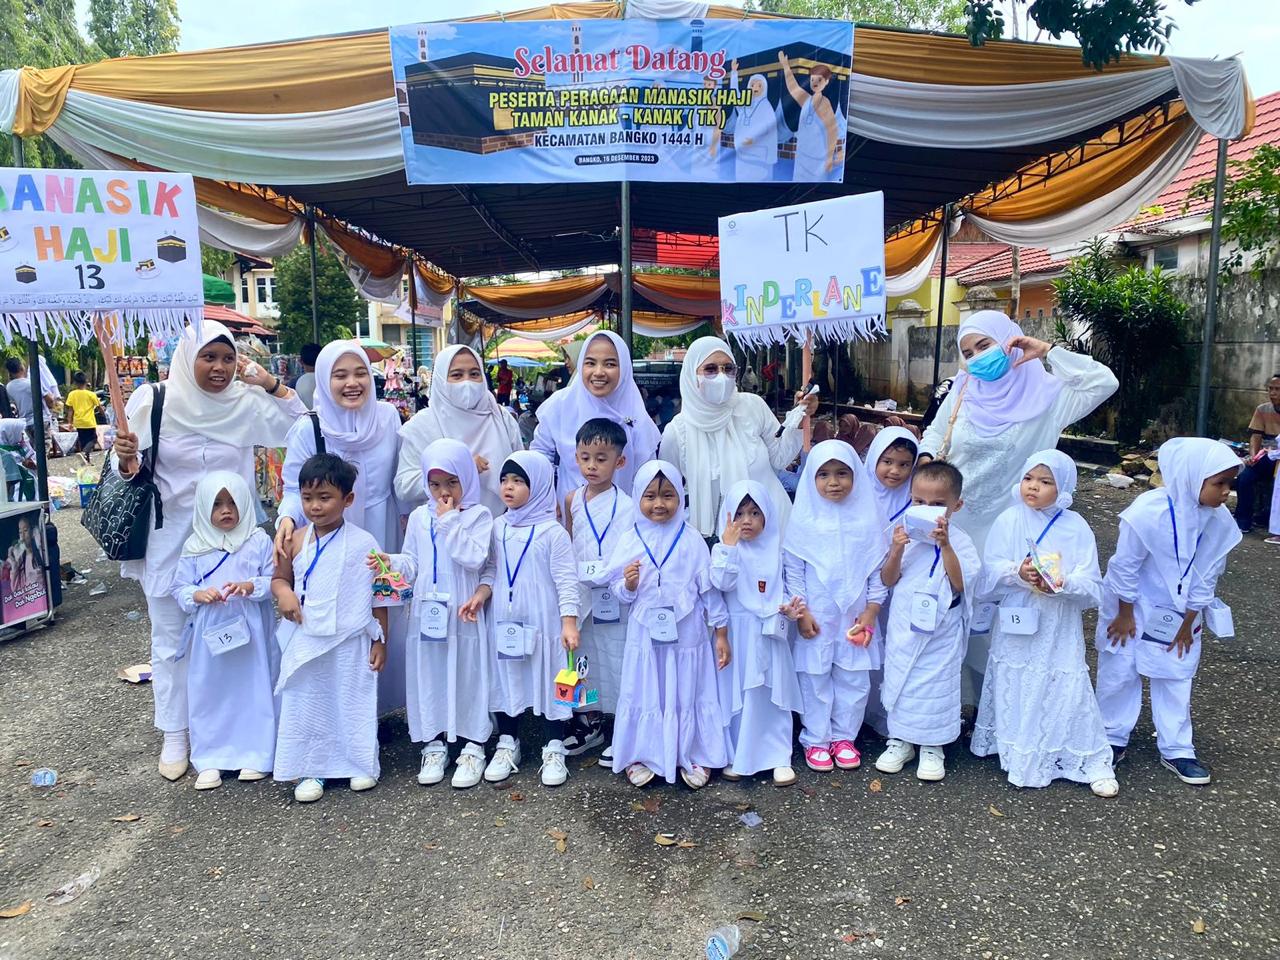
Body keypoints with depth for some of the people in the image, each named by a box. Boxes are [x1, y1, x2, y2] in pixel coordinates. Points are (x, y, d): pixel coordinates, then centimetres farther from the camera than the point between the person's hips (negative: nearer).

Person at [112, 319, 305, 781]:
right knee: (171, 641, 9)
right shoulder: (152, 400, -7)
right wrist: (127, 460, -23)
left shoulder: (247, 402, -4)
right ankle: (175, 735, 24)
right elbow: (130, 471, 1)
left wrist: (271, 384, -13)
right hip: (170, 541, -1)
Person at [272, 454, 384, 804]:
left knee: (352, 702, 10)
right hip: (306, 642, 3)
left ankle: (362, 764, 30)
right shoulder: (296, 542, -1)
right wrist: (283, 593, -11)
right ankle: (312, 770, 27)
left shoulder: (363, 543, -11)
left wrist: (380, 640, -4)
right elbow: (279, 578, 13)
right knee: (306, 705, 10)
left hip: (350, 643, -3)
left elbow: (378, 593, -5)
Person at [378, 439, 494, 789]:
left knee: (467, 677, 4)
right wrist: (392, 562, -10)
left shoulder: (478, 515, -4)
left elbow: (474, 559, -18)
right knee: (429, 678, 10)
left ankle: (473, 747, 16)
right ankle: (434, 744, 24)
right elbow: (413, 563, 11)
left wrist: (450, 520, -16)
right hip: (428, 612, 4)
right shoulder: (419, 517, 8)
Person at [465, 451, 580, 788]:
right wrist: (480, 594, -7)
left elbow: (566, 580, -11)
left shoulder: (552, 532, -10)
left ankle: (554, 751, 19)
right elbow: (492, 570, 12)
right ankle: (507, 745, 30)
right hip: (504, 621, 5)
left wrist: (569, 622, -17)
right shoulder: (498, 528, 6)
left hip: (543, 622, -5)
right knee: (504, 679, 13)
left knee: (550, 681, 4)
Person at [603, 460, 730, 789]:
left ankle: (694, 756, 28)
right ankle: (641, 756, 28)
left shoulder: (692, 541, -5)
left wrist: (721, 633, 0)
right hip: (645, 634, 1)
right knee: (644, 694, 11)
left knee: (688, 694, 11)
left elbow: (710, 588, -1)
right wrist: (628, 584, -20)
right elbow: (622, 592, 3)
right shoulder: (630, 541, -2)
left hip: (686, 634, -1)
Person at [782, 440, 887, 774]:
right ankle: (815, 741, 20)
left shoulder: (867, 520, -1)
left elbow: (879, 569, 2)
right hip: (816, 618, -1)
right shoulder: (803, 521, -5)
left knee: (854, 679, 10)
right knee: (815, 680, 6)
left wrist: (871, 612, -3)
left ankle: (844, 737, 26)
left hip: (855, 618, 2)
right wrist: (801, 611, -7)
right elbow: (793, 570, -3)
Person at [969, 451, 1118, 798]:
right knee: (1016, 690, 9)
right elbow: (990, 570, -6)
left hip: (1060, 630, -1)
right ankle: (1019, 755, 27)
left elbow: (1091, 585, -5)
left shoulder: (1076, 527, -3)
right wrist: (1018, 573, -24)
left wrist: (1063, 584, -24)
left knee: (1068, 690, -1)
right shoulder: (1010, 520, -2)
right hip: (1017, 625, 1)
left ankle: (1093, 763, 15)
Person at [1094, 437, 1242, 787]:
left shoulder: (1221, 521, -17)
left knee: (1176, 678, 12)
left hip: (1178, 614, 4)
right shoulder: (1148, 511, -31)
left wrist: (1188, 623, 0)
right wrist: (1125, 616, -11)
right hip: (1133, 607, -4)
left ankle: (1176, 750, 25)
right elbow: (1125, 566, -20)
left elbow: (1206, 577, -5)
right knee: (1120, 674, 8)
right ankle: (1113, 738, 25)